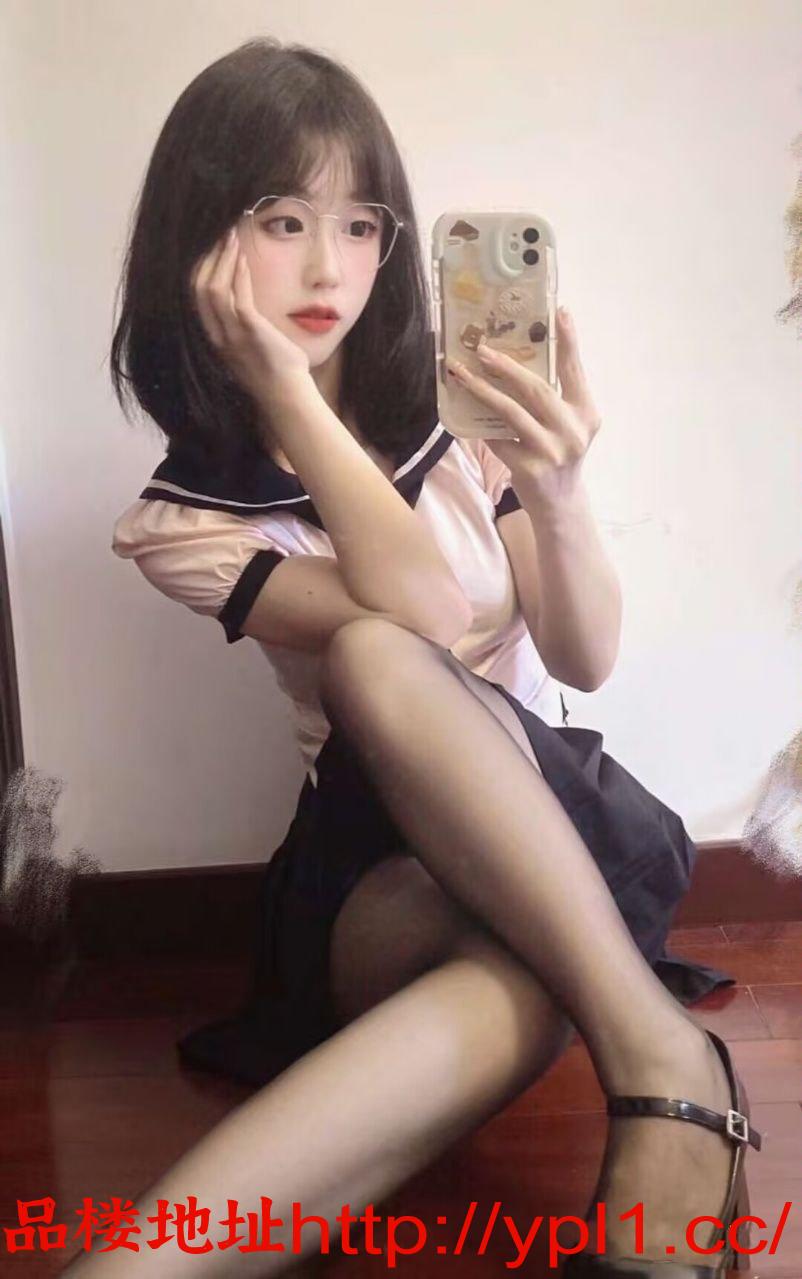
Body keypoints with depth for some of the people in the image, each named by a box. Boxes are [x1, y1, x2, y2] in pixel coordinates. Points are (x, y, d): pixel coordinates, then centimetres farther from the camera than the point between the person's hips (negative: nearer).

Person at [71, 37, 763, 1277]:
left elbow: (587, 658, 0)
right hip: (383, 857, -1)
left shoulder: (450, 411, 3)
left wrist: (558, 495, -21)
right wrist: (285, 391, -20)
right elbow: (425, 621, -20)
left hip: (550, 815, 2)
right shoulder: (180, 518, -4)